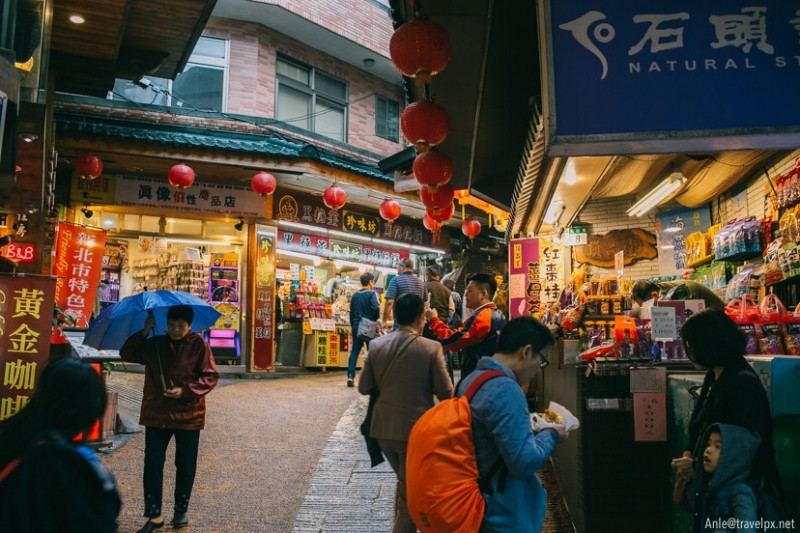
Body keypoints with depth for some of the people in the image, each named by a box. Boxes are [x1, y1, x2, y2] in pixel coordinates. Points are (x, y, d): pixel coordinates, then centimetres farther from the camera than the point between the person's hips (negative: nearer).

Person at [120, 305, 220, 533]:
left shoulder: (198, 344, -7)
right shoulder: (154, 344, 4)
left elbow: (211, 376, -8)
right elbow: (126, 354, 3)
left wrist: (186, 391, -18)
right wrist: (144, 333, -9)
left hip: (188, 415, -2)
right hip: (157, 414, 2)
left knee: (185, 466, 9)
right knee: (152, 464, 2)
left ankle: (181, 511, 27)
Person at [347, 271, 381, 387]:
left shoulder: (355, 296, 11)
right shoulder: (372, 293, -7)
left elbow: (351, 313, 13)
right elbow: (375, 308, -20)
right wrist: (376, 318, -1)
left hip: (357, 326, 5)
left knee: (354, 351, 5)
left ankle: (350, 376, -2)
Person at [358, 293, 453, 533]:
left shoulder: (376, 345, -5)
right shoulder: (431, 348, -15)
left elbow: (364, 387, 1)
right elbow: (446, 393, -10)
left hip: (383, 428, 5)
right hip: (416, 429, -4)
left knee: (404, 484, 28)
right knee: (411, 495, 12)